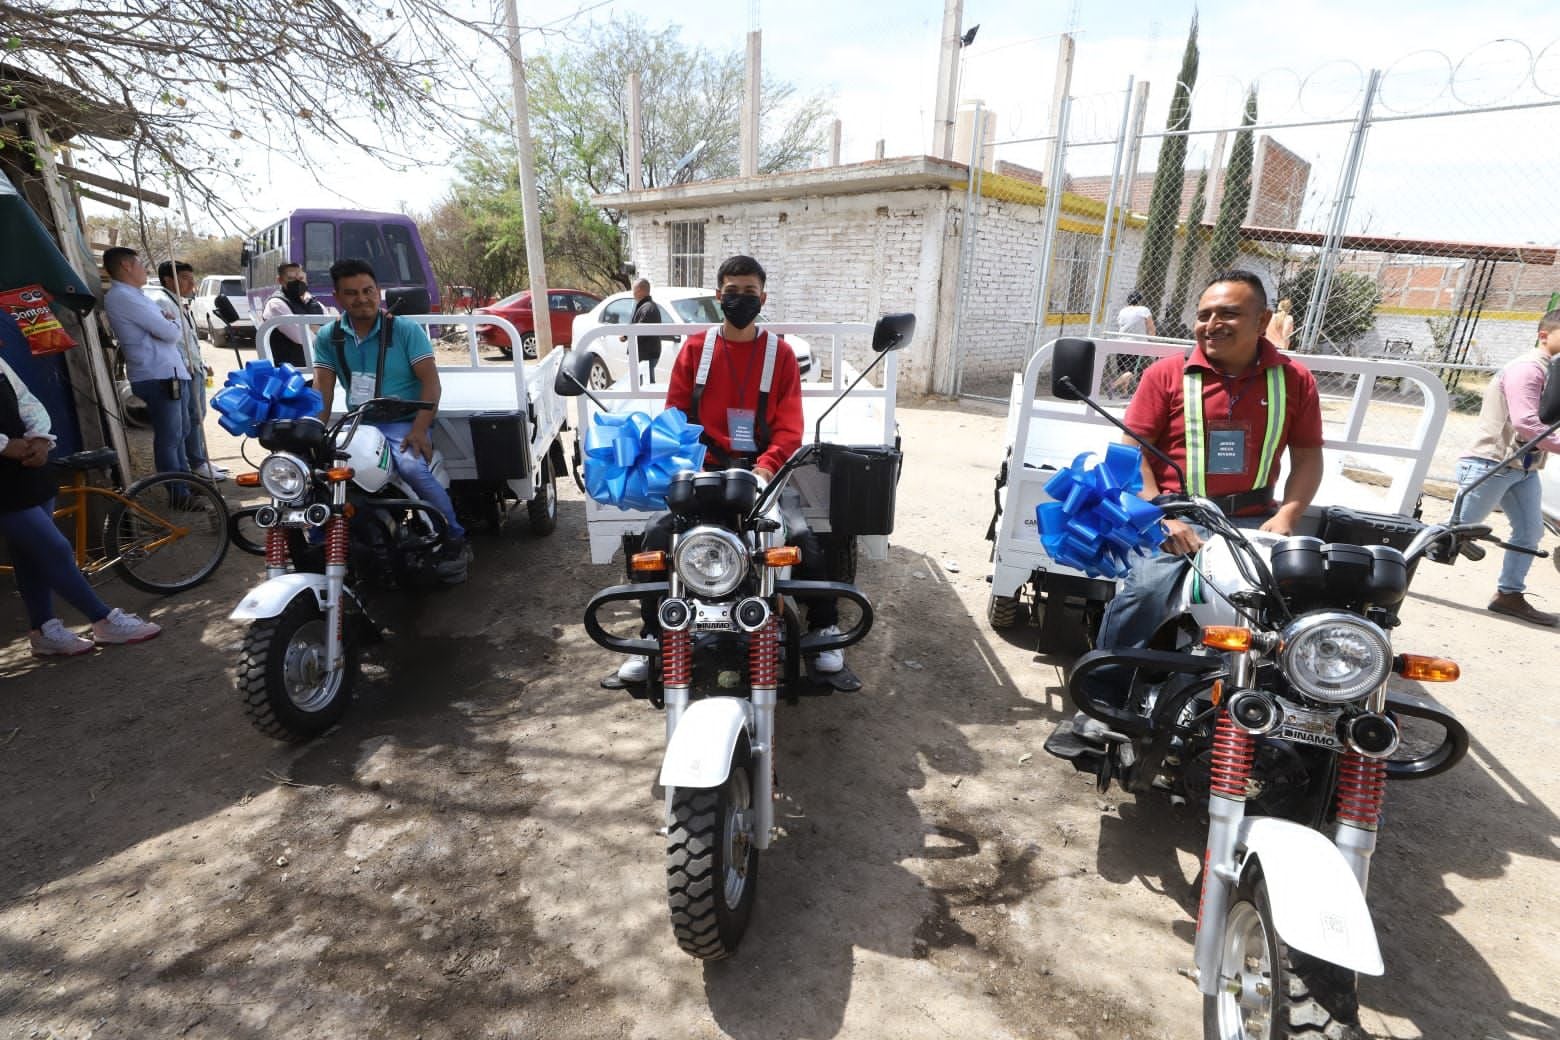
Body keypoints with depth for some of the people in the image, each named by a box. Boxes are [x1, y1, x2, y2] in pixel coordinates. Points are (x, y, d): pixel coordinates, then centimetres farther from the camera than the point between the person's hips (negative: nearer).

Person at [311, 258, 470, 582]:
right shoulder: (328, 337, 8)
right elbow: (322, 389, 3)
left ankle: (455, 540, -17)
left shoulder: (405, 330, -3)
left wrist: (419, 430, -23)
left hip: (404, 422, -4)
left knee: (412, 468, -34)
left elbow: (431, 381, -10)